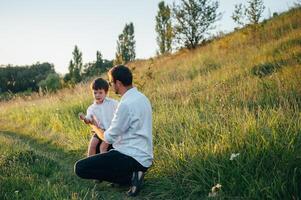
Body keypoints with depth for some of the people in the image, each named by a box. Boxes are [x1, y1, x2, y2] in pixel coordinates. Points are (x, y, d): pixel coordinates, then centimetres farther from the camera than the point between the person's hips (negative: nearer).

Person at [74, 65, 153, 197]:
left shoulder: (126, 104, -21)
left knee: (80, 168, -10)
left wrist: (96, 128, 8)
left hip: (133, 158, -10)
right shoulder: (141, 98, 8)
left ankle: (129, 177, -9)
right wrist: (103, 130, 21)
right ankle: (132, 173, 10)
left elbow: (109, 138, -13)